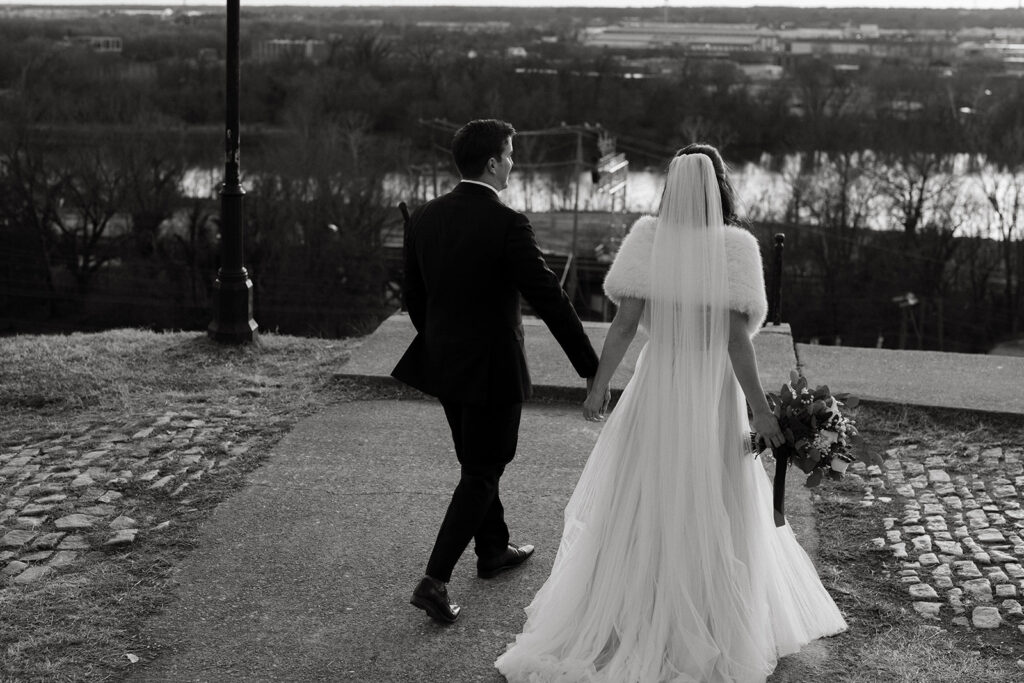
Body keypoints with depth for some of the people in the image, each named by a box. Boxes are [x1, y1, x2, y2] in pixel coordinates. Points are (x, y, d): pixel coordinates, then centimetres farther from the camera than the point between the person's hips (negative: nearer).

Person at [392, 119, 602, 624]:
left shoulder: (423, 218, 0)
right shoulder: (507, 224, -19)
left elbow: (414, 297, 8)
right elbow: (549, 299, -19)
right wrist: (590, 367, -12)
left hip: (443, 362, 7)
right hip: (492, 369, -7)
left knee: (479, 461, 23)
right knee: (481, 474, 5)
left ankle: (493, 550, 40)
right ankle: (435, 580, -1)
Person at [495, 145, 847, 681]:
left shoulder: (647, 238, -7)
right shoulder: (735, 246, -12)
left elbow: (623, 324, -8)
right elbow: (735, 339, -15)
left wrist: (597, 386, 2)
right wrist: (759, 409, -9)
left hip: (657, 386, 2)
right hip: (713, 394, -1)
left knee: (637, 510, 14)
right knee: (713, 515, 13)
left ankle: (620, 628, 24)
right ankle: (713, 636, 26)